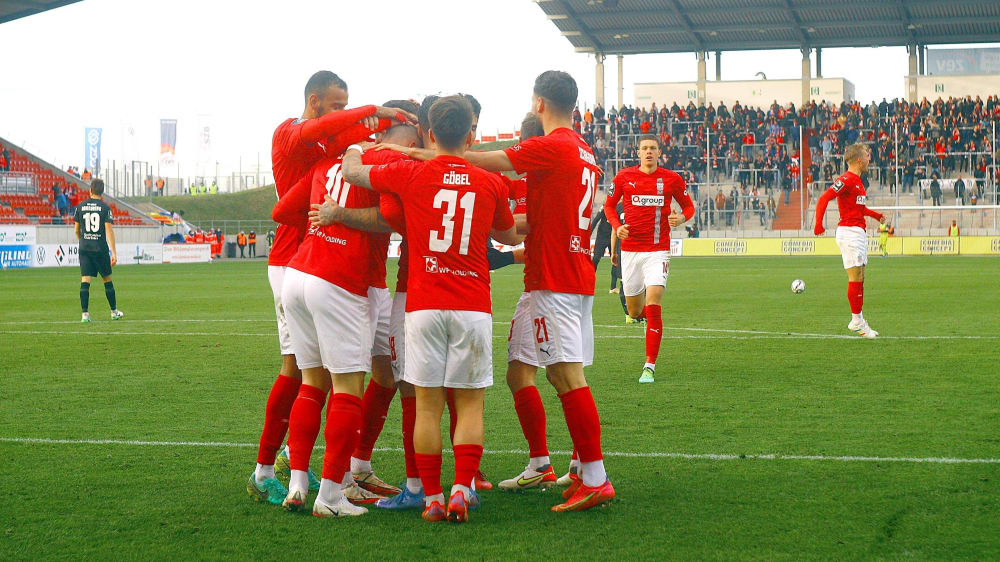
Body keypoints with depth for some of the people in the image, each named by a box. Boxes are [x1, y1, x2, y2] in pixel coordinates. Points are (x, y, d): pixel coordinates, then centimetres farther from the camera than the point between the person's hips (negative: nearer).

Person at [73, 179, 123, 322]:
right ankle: (114, 312, 22)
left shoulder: (80, 207, 4)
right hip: (100, 248, -2)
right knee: (107, 280, 12)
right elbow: (109, 230, -10)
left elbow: (76, 230, 11)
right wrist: (114, 252, -10)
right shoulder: (105, 207, -4)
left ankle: (85, 314, -10)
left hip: (84, 248, 2)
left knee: (85, 281, -2)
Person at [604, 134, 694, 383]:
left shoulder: (671, 179, 1)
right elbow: (609, 205, 15)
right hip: (630, 249, 2)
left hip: (658, 250, -2)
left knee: (653, 307, -16)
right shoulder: (624, 177, 2)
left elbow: (689, 206, 13)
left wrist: (681, 218, -9)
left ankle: (650, 367, -13)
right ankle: (643, 314, 48)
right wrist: (617, 226, -3)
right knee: (634, 311, 7)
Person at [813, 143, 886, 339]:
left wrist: (876, 215, 32)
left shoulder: (857, 181, 17)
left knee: (860, 277, 11)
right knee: (855, 276, -8)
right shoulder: (847, 179, -14)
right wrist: (818, 225, -27)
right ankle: (857, 321, -4)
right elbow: (824, 198, -22)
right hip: (849, 232, -10)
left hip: (859, 232, 10)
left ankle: (858, 320, 16)